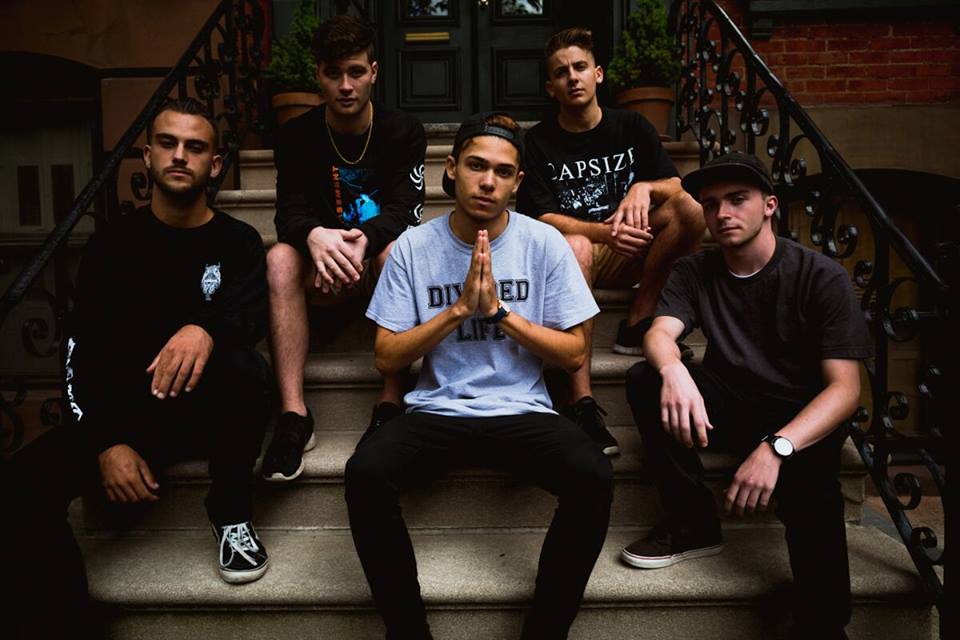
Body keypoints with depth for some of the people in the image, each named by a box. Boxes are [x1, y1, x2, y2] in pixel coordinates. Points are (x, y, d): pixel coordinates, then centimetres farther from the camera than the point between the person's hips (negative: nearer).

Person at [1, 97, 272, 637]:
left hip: (210, 410, -1)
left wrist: (205, 329, -43)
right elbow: (82, 351, -1)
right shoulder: (113, 243, 5)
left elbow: (251, 315, -17)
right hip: (125, 410, 1)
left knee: (244, 367, -36)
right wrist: (106, 441, -16)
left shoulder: (238, 241, 2)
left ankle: (232, 513, -12)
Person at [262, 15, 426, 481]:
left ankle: (391, 405, -34)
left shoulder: (404, 132, -3)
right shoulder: (297, 136, 0)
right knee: (280, 258, -30)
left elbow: (404, 210, -15)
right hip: (323, 269, 1)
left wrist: (364, 239, -38)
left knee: (396, 252, -35)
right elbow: (290, 211, -11)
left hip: (377, 259, -1)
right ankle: (293, 413, -35)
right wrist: (314, 235, -38)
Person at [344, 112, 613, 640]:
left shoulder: (545, 243, 1)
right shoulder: (412, 247, 1)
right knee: (364, 475, -29)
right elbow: (386, 359, -1)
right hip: (435, 412, 1)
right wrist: (459, 308, -13)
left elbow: (574, 353, 0)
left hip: (522, 412, 0)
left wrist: (499, 309, -13)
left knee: (594, 479, -29)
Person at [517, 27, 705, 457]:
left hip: (630, 256, 3)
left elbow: (676, 186, 2)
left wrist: (645, 187, -22)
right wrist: (605, 232, -29)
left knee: (691, 208, -21)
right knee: (575, 246, -39)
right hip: (571, 254, -3)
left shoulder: (632, 127, 8)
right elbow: (542, 219, -11)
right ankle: (582, 403, -45)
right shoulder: (539, 142, 0)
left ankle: (637, 324, -19)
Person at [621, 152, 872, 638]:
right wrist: (673, 370, -44)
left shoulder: (821, 277, -11)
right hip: (727, 403, 4)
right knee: (644, 380, -22)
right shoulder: (693, 272, 0)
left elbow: (845, 387, -19)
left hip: (801, 416, -4)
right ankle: (693, 524, -10)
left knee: (807, 485, -37)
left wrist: (777, 447, -37)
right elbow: (659, 332, -17)